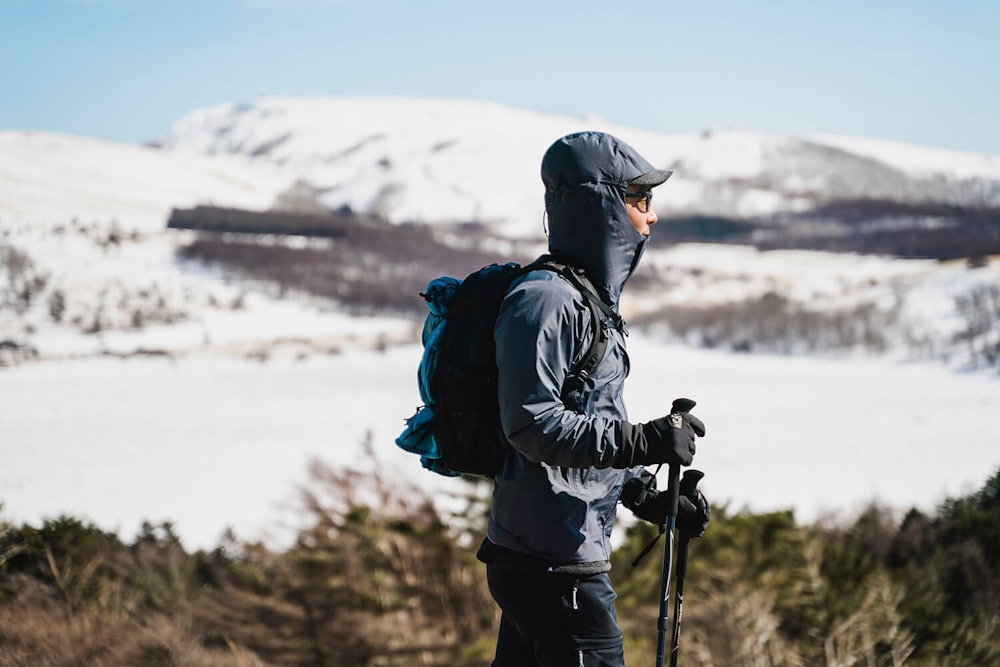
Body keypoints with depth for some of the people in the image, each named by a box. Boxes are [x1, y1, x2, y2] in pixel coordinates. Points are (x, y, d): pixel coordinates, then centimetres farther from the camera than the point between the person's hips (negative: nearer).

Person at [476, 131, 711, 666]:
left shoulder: (590, 299, 19)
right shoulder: (545, 300, -15)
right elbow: (532, 423, -24)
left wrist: (650, 496, 15)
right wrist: (644, 441, -24)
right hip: (555, 566, -11)